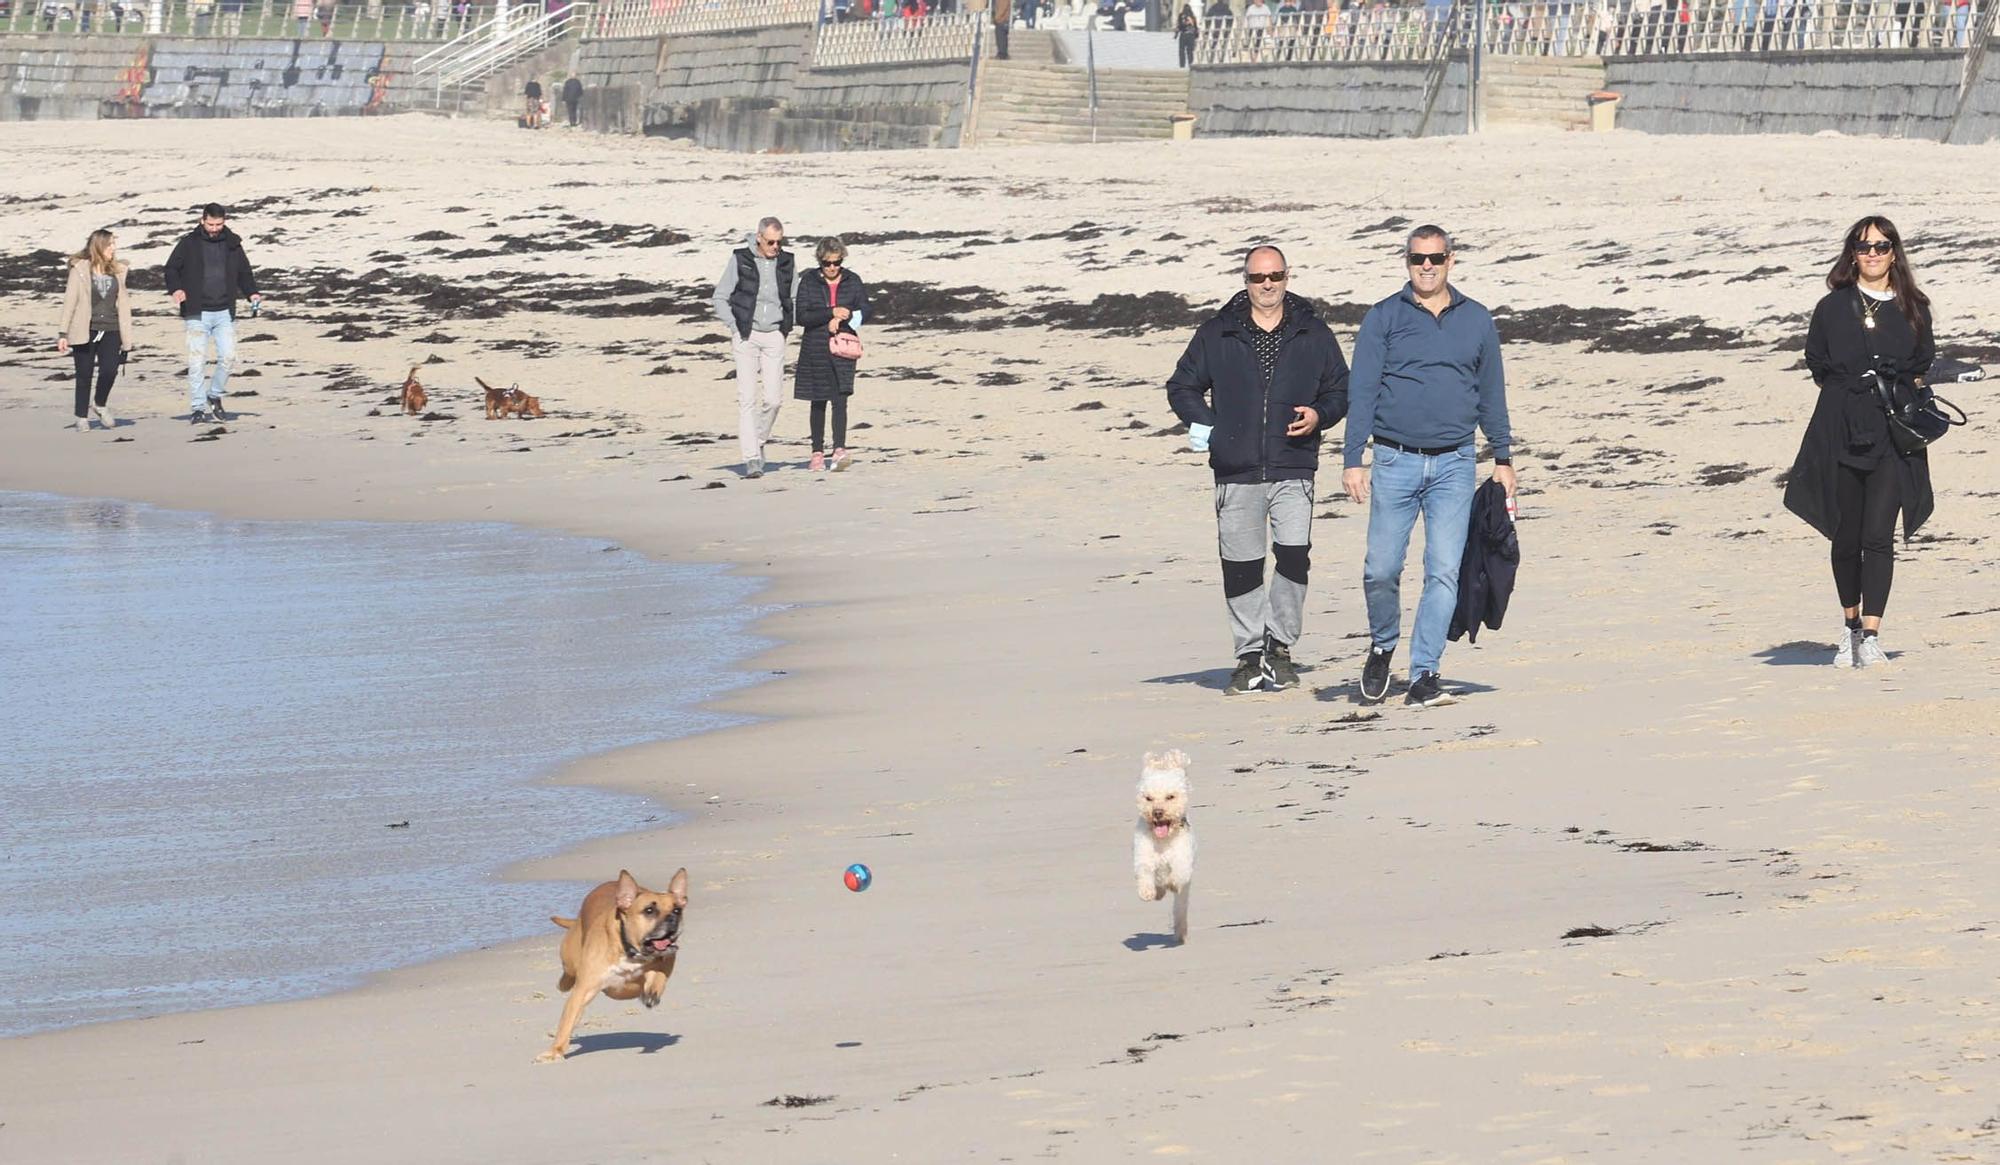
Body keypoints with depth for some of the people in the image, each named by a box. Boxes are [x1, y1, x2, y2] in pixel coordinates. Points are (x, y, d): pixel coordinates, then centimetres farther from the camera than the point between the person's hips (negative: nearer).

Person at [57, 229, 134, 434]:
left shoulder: (117, 271, 9)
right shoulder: (80, 270, -4)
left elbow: (122, 302, 12)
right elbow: (70, 301, -4)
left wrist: (126, 335, 10)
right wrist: (63, 334, -8)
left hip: (110, 331, 3)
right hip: (86, 331, -3)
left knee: (110, 370, -12)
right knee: (84, 376, 2)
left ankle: (101, 405, 15)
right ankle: (82, 418, 15)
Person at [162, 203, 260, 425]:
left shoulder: (232, 244, 9)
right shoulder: (189, 243, 0)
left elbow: (244, 272, 19)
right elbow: (171, 269, 3)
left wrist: (252, 293, 2)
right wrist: (175, 289, -16)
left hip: (224, 312, 3)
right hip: (197, 314, -3)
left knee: (228, 357, -3)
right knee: (197, 360, -7)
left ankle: (215, 396, 21)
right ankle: (198, 408, -1)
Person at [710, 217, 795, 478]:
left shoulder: (785, 262, 6)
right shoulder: (740, 260, -4)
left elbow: (794, 298, 19)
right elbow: (720, 298, 2)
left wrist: (787, 328, 9)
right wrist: (734, 329, -4)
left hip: (774, 337, 3)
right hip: (746, 337, -3)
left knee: (774, 398, -3)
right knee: (747, 398, -8)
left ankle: (759, 441, 22)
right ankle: (751, 458, -10)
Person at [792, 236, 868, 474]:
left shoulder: (852, 281, 6)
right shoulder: (809, 281, 0)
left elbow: (864, 311, 4)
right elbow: (801, 316, -7)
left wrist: (841, 319, -13)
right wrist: (831, 313, -18)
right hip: (815, 347, 0)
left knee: (840, 399, -14)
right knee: (818, 403, 8)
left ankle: (839, 449, -23)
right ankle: (817, 452, 16)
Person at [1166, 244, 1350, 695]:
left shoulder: (1314, 334, 11)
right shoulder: (1216, 334, 9)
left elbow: (1340, 390, 17)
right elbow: (1182, 387, 17)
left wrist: (1319, 416, -3)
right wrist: (1207, 425, 2)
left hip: (1293, 471, -1)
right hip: (1236, 472, 1)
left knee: (1294, 555, -15)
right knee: (1240, 566, 1)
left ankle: (1280, 646, 0)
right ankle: (1250, 654, 12)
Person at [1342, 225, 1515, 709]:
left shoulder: (1476, 321, 10)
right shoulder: (1383, 318, 3)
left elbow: (1491, 394, 17)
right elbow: (1361, 393, 1)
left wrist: (1503, 459, 16)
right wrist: (1353, 460, -6)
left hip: (1454, 465, 1)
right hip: (1395, 463, -1)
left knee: (1444, 572, -6)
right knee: (1381, 569, -2)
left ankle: (1423, 676, -4)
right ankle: (1382, 646, 25)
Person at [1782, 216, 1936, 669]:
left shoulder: (1912, 309, 9)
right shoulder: (1832, 308, 8)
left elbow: (1920, 369, 15)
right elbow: (1817, 365, 13)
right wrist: (1851, 393, 4)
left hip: (1894, 435, -1)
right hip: (1840, 433, 1)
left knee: (1878, 537, -11)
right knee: (1846, 537, 6)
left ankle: (1871, 636, -14)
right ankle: (1850, 626, 25)